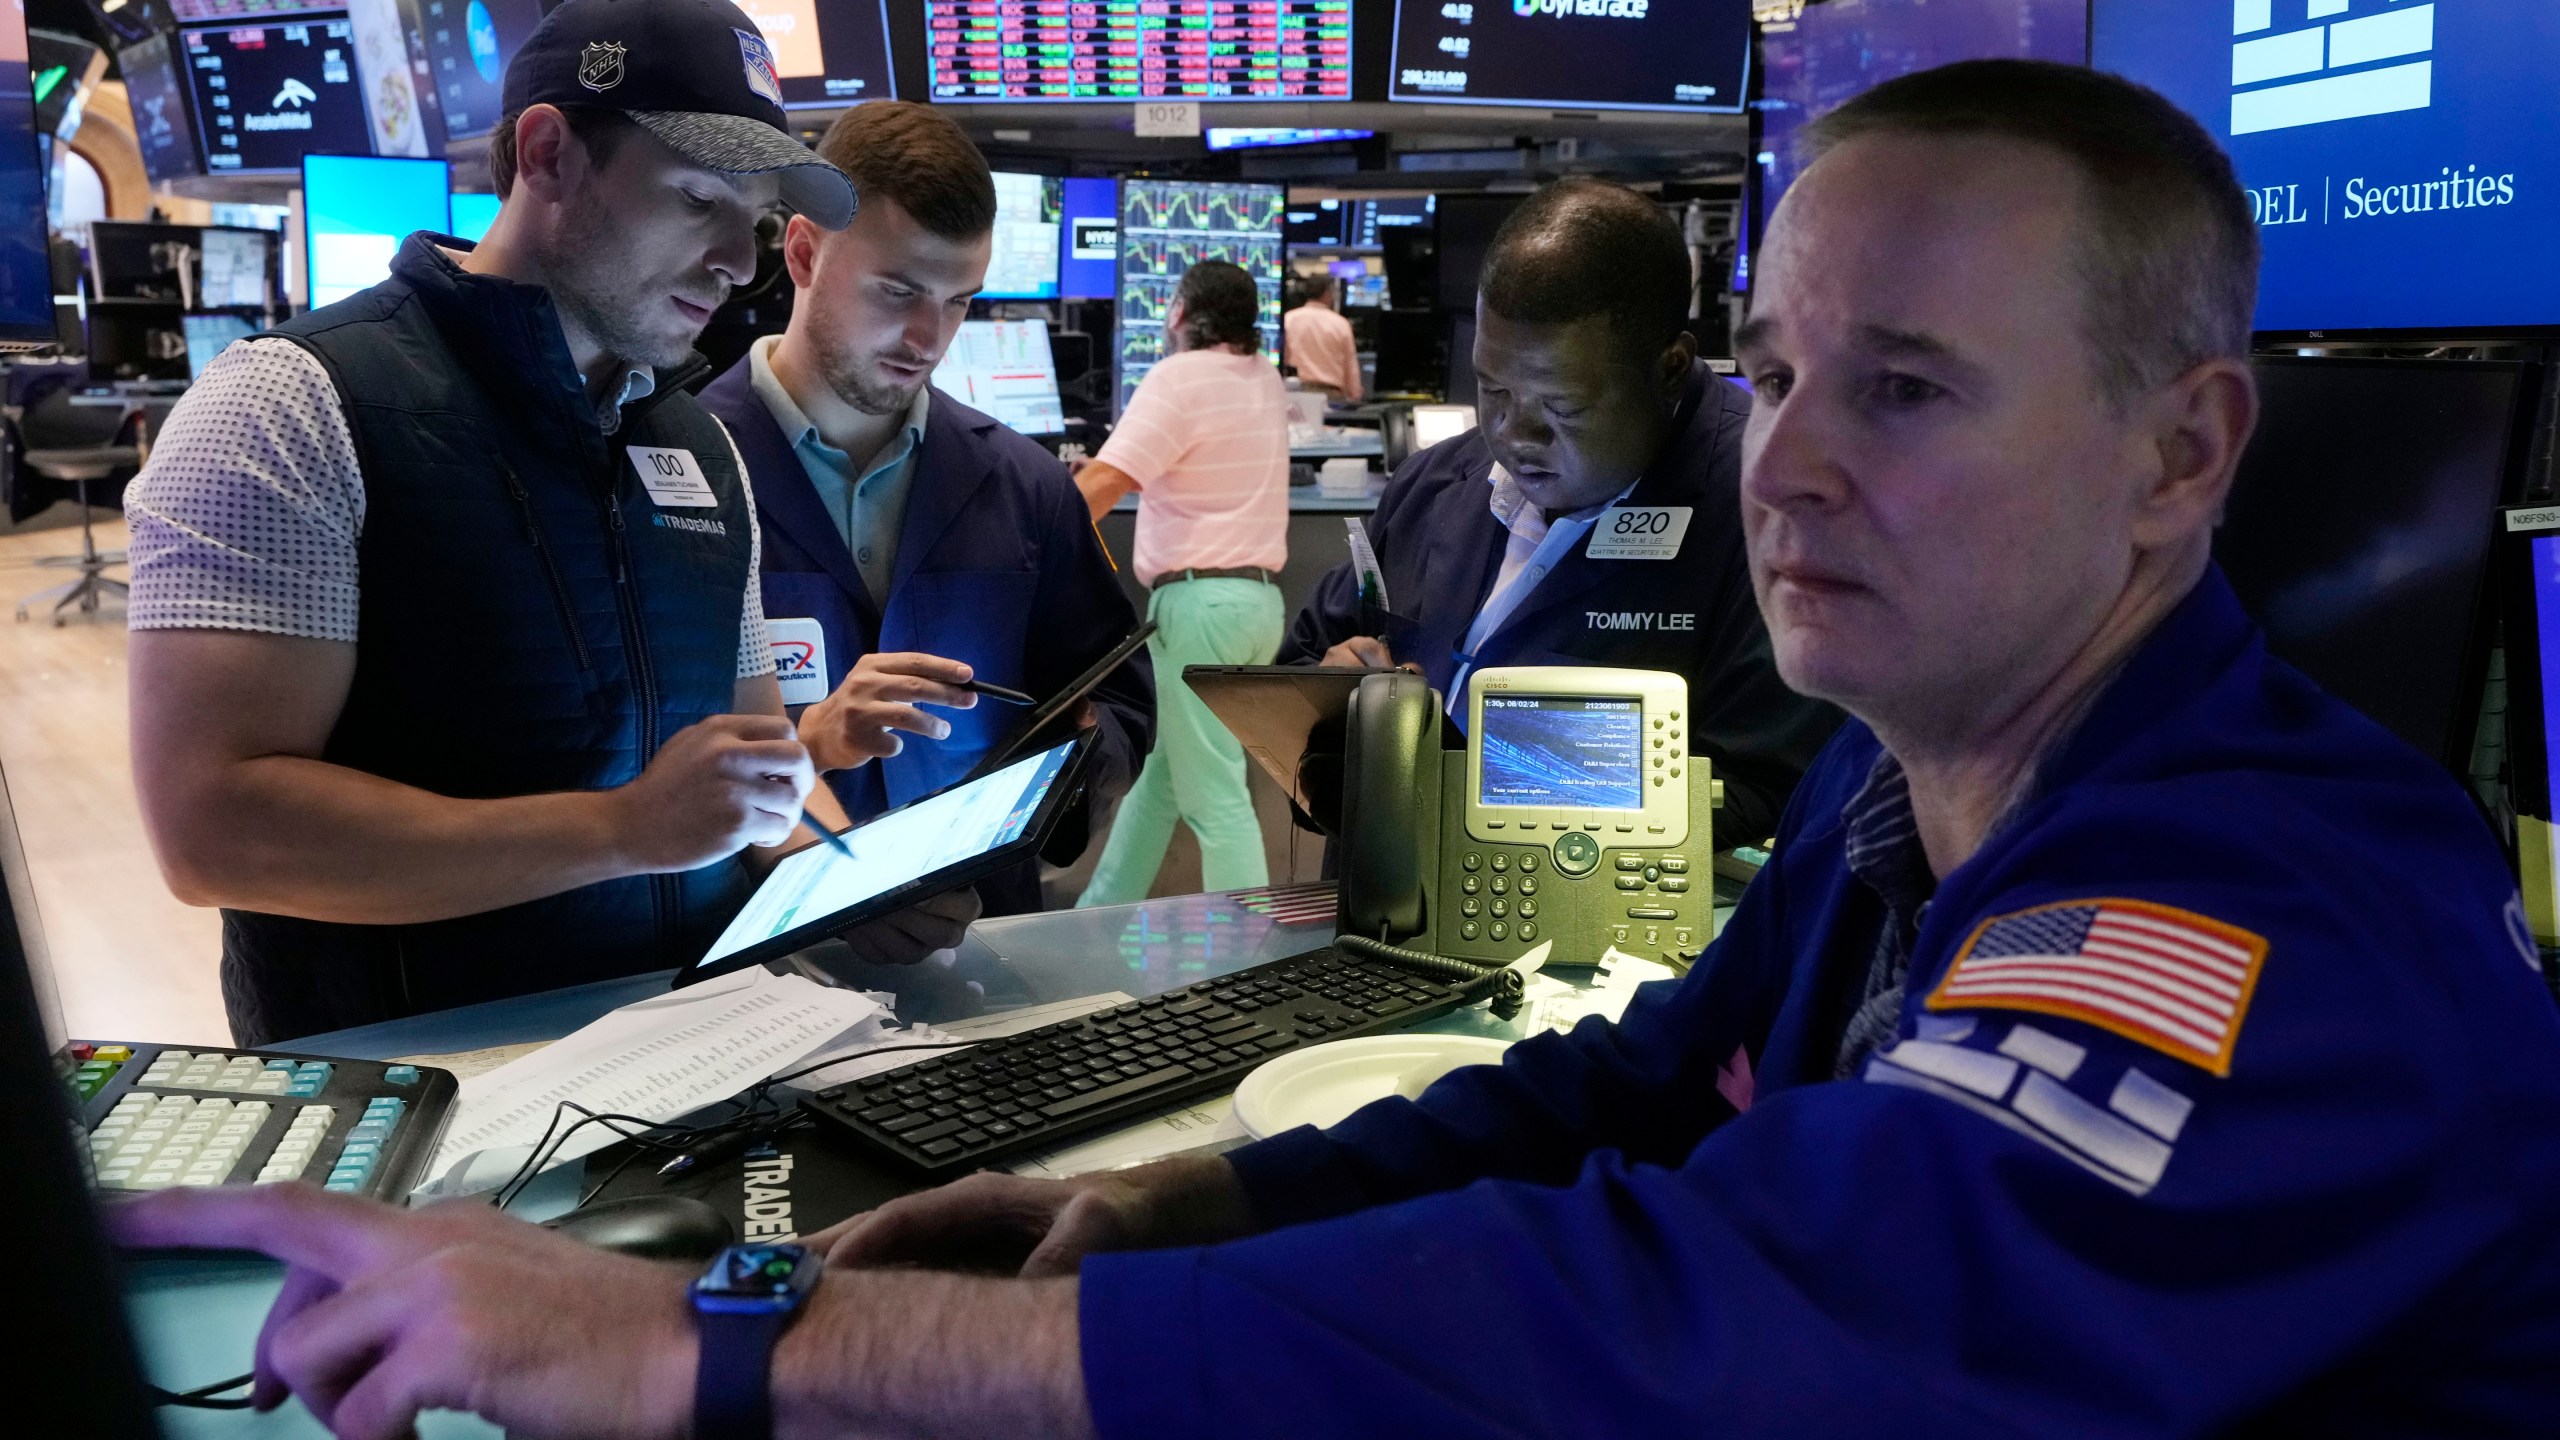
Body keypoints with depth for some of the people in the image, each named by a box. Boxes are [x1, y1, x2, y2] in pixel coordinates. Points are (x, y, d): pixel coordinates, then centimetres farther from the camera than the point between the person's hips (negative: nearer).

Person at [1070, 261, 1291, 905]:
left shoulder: (1178, 377, -10)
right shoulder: (1265, 378, 15)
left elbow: (1103, 483, -19)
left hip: (1200, 600, -9)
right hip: (1259, 598, 9)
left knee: (1215, 797, -9)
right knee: (1160, 771, 17)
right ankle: (1102, 916, 27)